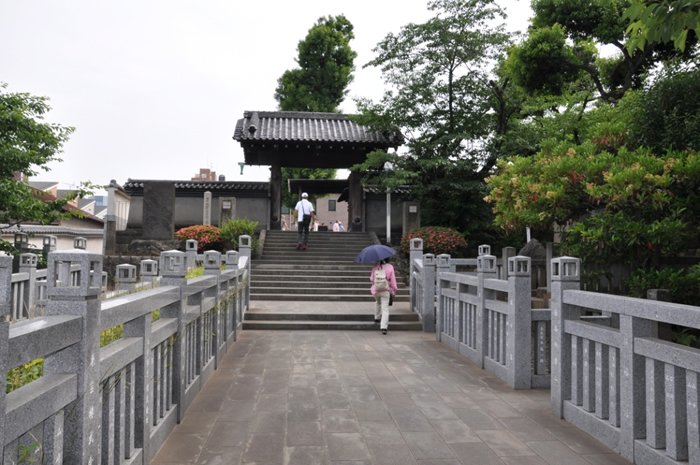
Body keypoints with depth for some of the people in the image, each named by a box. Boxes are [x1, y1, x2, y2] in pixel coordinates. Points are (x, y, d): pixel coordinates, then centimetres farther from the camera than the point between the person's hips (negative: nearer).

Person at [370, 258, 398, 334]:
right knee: (385, 309, -2)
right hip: (385, 291, -2)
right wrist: (394, 290, 8)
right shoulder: (390, 267, -5)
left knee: (377, 302, 33)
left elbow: (372, 279, 5)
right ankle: (384, 327, -11)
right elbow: (393, 280, -3)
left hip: (376, 290, 2)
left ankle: (377, 318, 41)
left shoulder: (375, 267, -2)